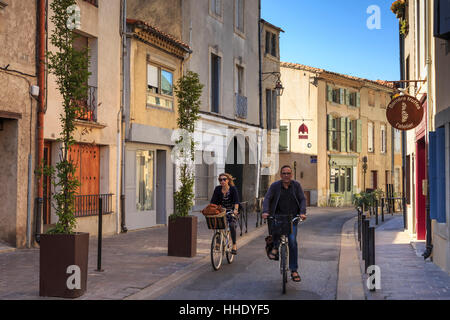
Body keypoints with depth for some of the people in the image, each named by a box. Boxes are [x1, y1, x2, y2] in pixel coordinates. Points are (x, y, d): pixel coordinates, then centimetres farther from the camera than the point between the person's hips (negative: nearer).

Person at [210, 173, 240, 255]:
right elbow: (213, 201, -6)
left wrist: (235, 209, -39)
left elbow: (236, 201, -22)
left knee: (232, 225, -26)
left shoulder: (233, 189, -10)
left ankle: (234, 245, -12)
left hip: (231, 211, -3)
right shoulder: (217, 189, -2)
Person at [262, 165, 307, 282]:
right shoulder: (275, 185, -2)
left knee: (292, 241, -9)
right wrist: (265, 211, -26)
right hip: (278, 215, 0)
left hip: (292, 217, 0)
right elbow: (267, 198, -9)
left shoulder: (296, 185, 1)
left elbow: (302, 199, -1)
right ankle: (275, 247, -5)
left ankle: (294, 270, -1)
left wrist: (302, 212, -17)